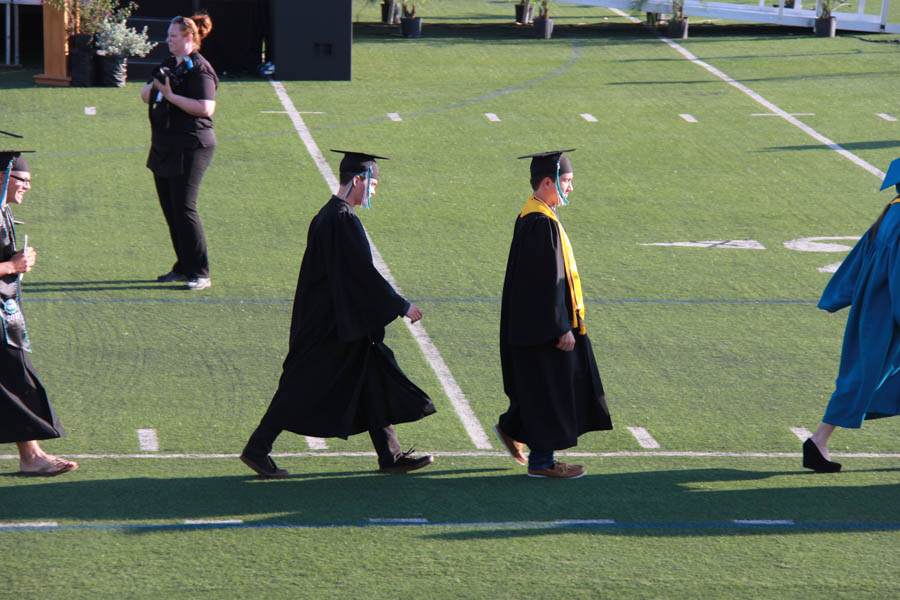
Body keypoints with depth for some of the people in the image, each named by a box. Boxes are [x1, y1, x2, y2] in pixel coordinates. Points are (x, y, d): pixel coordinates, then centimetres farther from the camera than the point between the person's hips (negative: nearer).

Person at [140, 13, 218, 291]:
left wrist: (171, 95, -20)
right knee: (170, 208, 12)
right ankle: (183, 267, 22)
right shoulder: (170, 64, 15)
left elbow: (205, 108, -24)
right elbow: (145, 95, 18)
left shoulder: (199, 69, -13)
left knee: (184, 208, -11)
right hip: (165, 147, 10)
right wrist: (156, 84, -3)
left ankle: (200, 273, -6)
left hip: (190, 147, -10)